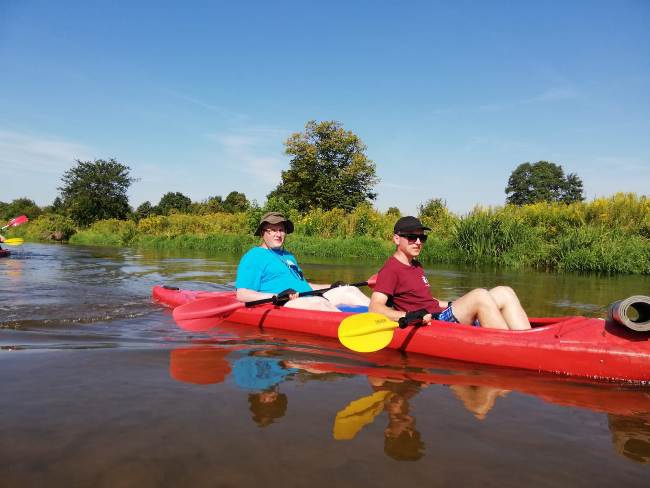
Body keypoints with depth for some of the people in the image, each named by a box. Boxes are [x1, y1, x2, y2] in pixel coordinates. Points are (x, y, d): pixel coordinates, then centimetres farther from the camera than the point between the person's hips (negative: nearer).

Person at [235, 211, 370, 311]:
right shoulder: (253, 257, 0)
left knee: (350, 290, -4)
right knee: (320, 302, -34)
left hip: (310, 301, 9)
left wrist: (330, 287, 24)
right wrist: (277, 296, -22)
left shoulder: (288, 256, 28)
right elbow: (242, 295, -10)